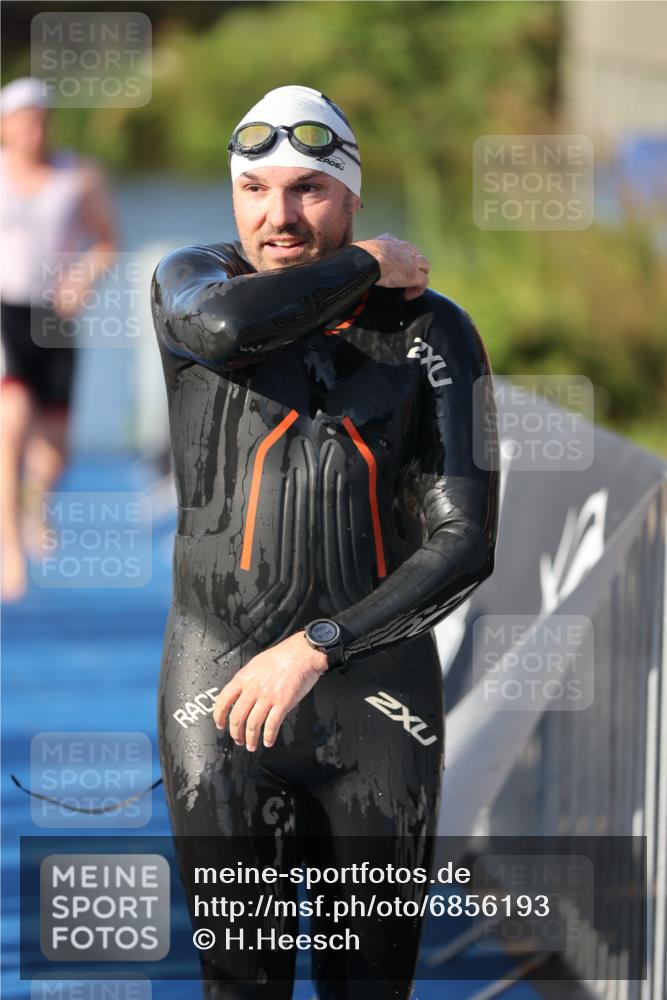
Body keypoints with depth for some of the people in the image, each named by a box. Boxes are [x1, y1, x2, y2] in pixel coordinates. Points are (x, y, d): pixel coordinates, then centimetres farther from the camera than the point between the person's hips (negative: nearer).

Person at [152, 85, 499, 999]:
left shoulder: (432, 333, 1)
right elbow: (228, 323, -26)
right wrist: (368, 265, -10)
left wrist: (314, 648, -15)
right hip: (223, 689, -1)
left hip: (380, 696, 1)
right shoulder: (190, 283, 2)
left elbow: (465, 544, -5)